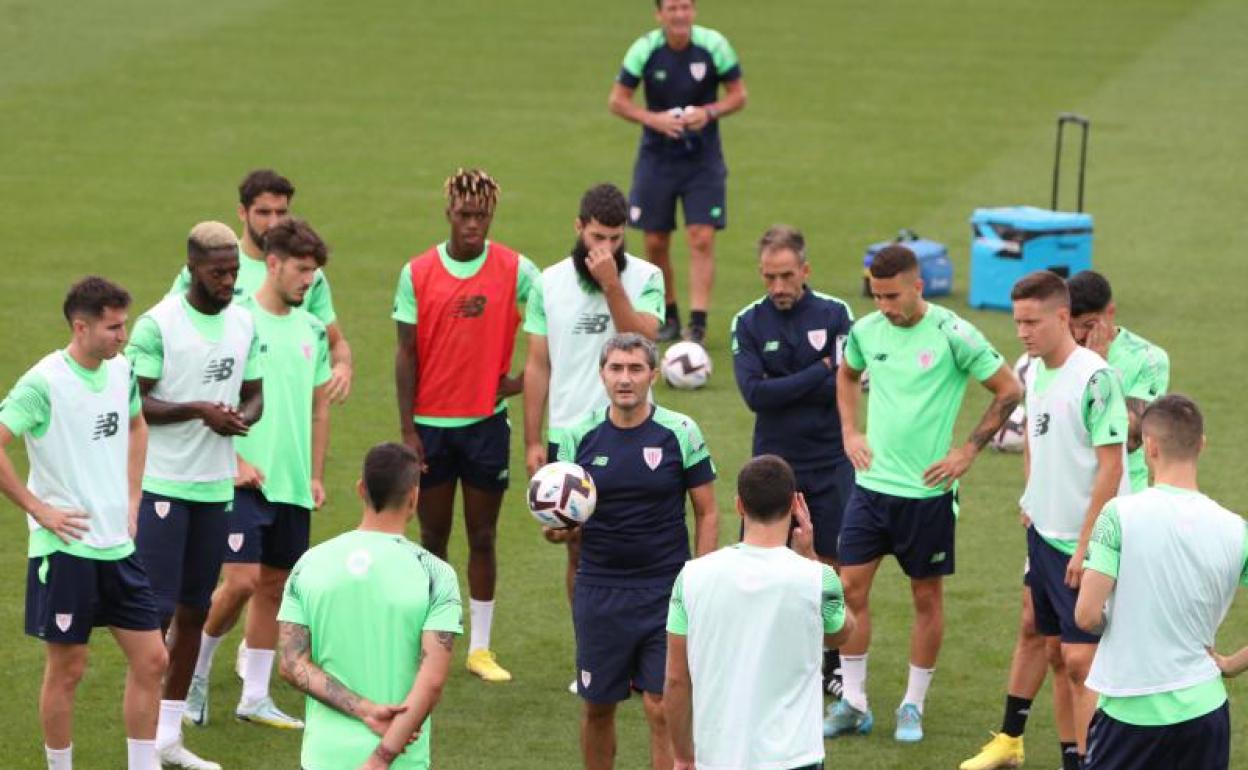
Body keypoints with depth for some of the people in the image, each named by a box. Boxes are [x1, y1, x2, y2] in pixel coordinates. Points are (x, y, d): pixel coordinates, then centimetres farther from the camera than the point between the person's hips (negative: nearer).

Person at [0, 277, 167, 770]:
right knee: (67, 668, 3)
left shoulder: (121, 371, 4)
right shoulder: (44, 383, -17)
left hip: (118, 545, 7)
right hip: (65, 547, -7)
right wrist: (40, 510, -16)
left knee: (150, 659, 6)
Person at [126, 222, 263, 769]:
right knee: (156, 610, -7)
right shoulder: (158, 324, -12)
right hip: (163, 484, -6)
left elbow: (254, 394, 17)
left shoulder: (244, 324, 8)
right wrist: (198, 410, -22)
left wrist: (244, 416, -6)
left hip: (216, 486, 6)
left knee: (194, 610, 10)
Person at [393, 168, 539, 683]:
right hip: (431, 423, 0)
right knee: (433, 535, 7)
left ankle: (481, 648, 13)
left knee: (482, 537, 6)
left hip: (486, 422, 0)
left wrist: (522, 380, -6)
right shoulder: (417, 273, -2)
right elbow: (406, 354, -1)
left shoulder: (516, 271, -4)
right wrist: (407, 429, -4)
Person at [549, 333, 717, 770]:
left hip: (666, 590, -2)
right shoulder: (581, 437, 2)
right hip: (599, 589, 2)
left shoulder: (680, 433, -4)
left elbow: (707, 514, 1)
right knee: (598, 707, 9)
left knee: (662, 708, -6)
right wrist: (557, 529, -14)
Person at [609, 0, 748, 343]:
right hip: (656, 157, 1)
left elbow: (738, 95, 0)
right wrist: (654, 119, -19)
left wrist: (709, 112, -20)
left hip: (703, 159, -1)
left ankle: (698, 325, -9)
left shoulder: (714, 45, -10)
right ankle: (668, 317, 24)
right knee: (655, 242, 5)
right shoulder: (644, 49, -9)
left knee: (702, 239, -11)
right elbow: (617, 101, -2)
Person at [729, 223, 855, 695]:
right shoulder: (748, 324, -2)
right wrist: (819, 373, -15)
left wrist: (781, 390, -13)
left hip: (830, 462, 0)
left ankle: (834, 665, 20)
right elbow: (754, 393, -15)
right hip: (772, 462, 0)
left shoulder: (835, 315, -4)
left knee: (831, 565, 6)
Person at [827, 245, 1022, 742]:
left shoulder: (953, 335, -13)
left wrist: (968, 451, -8)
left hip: (927, 490, -4)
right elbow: (847, 375, 24)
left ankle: (913, 706, 19)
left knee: (927, 596, 7)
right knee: (850, 588, 1)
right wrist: (850, 432, 11)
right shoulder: (866, 331, 1)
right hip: (871, 482, 4)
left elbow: (1009, 390, -6)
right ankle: (853, 703, 12)